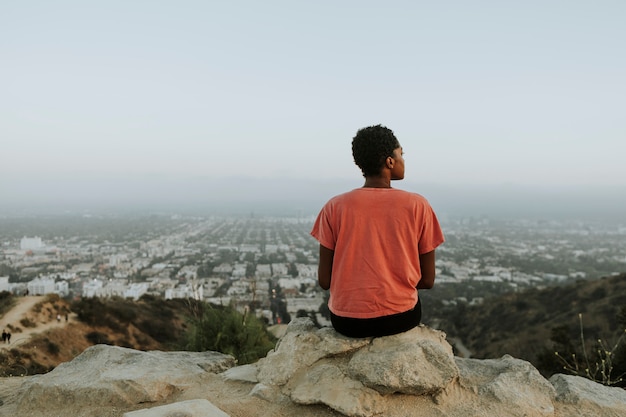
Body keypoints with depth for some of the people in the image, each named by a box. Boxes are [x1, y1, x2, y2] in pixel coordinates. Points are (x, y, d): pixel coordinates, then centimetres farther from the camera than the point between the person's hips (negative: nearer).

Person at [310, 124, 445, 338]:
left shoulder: (335, 207, -6)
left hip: (346, 320, 1)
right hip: (400, 317, 0)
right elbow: (427, 280, -2)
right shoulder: (418, 205, -7)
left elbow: (324, 280, -4)